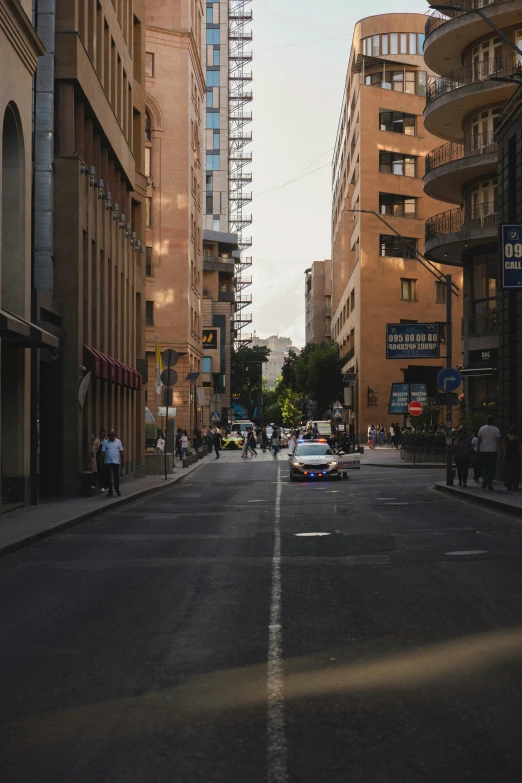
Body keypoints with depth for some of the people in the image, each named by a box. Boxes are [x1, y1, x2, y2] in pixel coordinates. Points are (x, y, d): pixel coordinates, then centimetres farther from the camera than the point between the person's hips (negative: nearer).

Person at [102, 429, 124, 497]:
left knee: (116, 477, 3)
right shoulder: (105, 442, 3)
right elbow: (103, 452, 2)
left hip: (116, 462, 0)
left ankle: (117, 490, 16)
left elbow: (121, 451, 5)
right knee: (108, 477, 2)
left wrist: (120, 460, 0)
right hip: (107, 462, 0)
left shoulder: (118, 441, 4)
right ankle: (110, 491, 9)